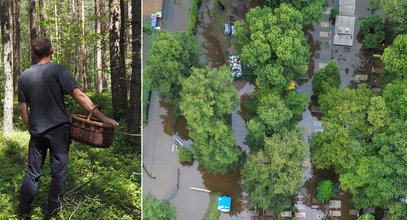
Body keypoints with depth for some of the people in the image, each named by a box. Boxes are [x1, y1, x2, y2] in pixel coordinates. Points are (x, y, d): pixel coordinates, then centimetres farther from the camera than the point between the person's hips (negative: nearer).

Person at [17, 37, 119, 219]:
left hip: (37, 132, 4)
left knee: (33, 173, 14)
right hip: (58, 130, -4)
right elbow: (79, 97, -16)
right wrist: (103, 118, -16)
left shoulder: (24, 76, 2)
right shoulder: (57, 70, -10)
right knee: (58, 171, 8)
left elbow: (22, 108, 6)